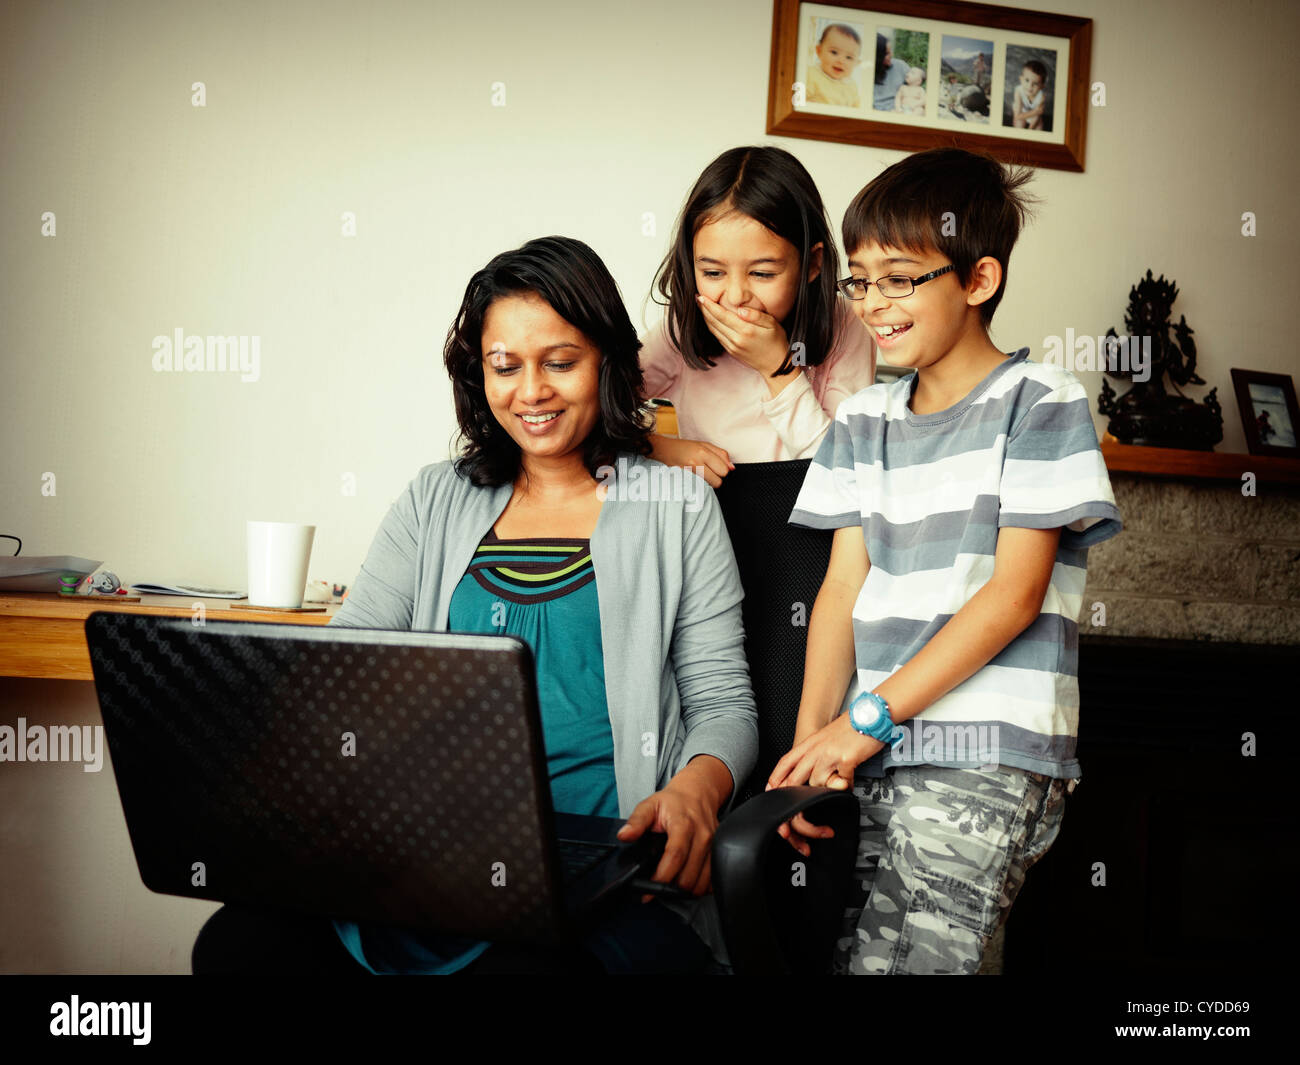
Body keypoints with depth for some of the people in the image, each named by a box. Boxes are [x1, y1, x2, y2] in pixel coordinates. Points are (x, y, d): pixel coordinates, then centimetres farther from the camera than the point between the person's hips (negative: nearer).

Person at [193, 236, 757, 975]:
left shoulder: (678, 507, 9)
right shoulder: (436, 503, 18)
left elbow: (724, 703, 6)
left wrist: (695, 789, -17)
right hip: (427, 845, 4)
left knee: (507, 960, -36)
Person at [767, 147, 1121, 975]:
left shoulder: (1039, 402, -1)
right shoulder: (864, 420, 14)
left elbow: (1015, 594, -8)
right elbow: (844, 586, 8)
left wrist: (869, 716, -11)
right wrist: (811, 741, -5)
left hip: (988, 759, -5)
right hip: (877, 754, 5)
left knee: (897, 959, -16)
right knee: (835, 950, -1)